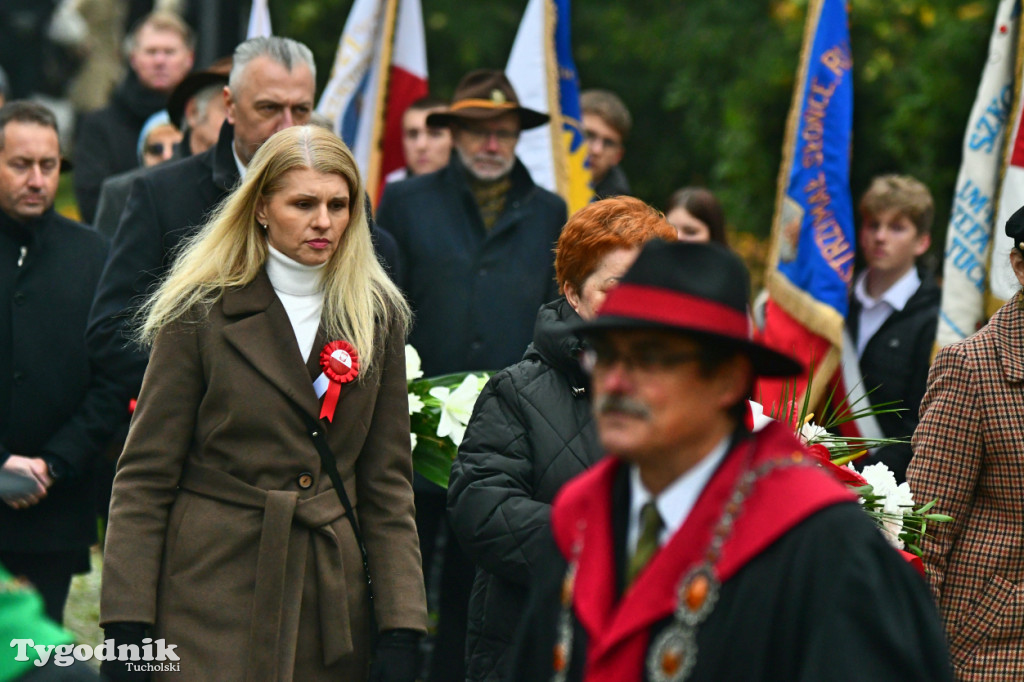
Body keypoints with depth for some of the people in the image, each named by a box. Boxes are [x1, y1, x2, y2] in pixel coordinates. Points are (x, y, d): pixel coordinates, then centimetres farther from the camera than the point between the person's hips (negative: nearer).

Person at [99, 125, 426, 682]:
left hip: (331, 600, 3)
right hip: (214, 591, -3)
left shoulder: (378, 316, 8)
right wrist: (127, 625, -10)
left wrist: (401, 626, 0)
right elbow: (145, 476, -2)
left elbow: (387, 480, 8)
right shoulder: (202, 311, -1)